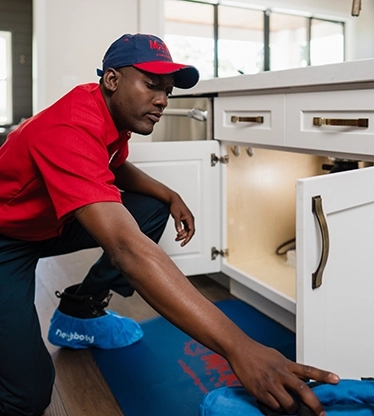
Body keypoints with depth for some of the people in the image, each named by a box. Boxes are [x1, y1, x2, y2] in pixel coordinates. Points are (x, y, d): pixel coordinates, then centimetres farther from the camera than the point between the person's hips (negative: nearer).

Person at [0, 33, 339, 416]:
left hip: (50, 223, 9)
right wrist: (240, 349, -51)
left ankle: (77, 313, 8)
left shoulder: (114, 110, -6)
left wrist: (170, 196, -4)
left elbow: (116, 168, 16)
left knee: (152, 210, -4)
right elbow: (126, 249, -47)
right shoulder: (71, 130, -35)